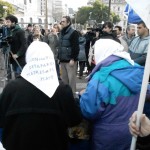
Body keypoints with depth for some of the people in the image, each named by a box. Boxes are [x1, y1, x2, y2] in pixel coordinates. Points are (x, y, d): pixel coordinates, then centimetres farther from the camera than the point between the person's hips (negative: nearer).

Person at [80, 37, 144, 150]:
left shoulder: (102, 78, -25)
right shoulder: (137, 72, -3)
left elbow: (88, 111, -23)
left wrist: (84, 95, -4)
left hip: (108, 135, -6)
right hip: (133, 131, 6)